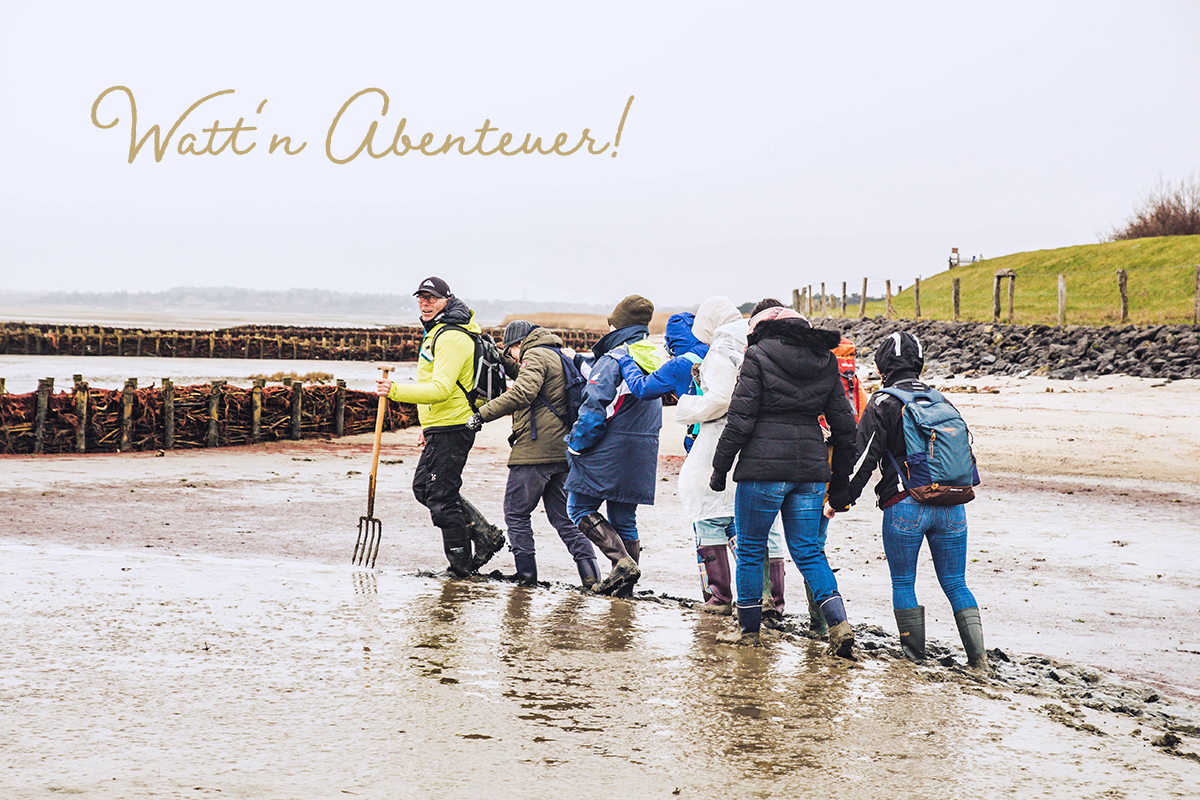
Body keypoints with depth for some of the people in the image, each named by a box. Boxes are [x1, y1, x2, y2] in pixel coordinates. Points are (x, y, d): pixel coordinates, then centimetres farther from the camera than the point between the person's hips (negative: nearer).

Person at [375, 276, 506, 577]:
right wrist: (429, 428, 26)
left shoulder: (452, 337, -17)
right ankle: (486, 536, 19)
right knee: (423, 487, 17)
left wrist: (397, 391, -35)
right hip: (441, 428, 11)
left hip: (451, 429, -11)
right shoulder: (437, 332, 18)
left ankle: (462, 565, 6)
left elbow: (441, 389, -28)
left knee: (441, 497, -5)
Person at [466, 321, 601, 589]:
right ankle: (590, 572, 3)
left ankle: (526, 573, 1)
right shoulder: (557, 356, 21)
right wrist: (500, 356, 29)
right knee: (562, 515, 12)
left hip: (535, 451, -9)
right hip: (561, 450, 9)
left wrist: (482, 415, -22)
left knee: (516, 513, 2)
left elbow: (522, 393, -24)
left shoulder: (536, 355, -8)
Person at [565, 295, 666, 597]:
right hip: (642, 456, 8)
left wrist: (575, 445, -6)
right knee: (624, 517, 14)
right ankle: (623, 586, 14)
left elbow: (594, 410, -18)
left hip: (608, 454, -8)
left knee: (580, 508, 2)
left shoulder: (613, 360, -15)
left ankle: (622, 560, -12)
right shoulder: (655, 359, 12)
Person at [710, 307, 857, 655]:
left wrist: (719, 468, -2)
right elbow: (844, 425, 12)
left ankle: (748, 628, 18)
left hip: (763, 467, -5)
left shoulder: (758, 357, -3)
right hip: (811, 467, 5)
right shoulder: (825, 363, 11)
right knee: (807, 550, 10)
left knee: (750, 549, 10)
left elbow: (740, 420, -10)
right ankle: (838, 622, -5)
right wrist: (841, 482, 18)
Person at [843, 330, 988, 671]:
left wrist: (843, 499, 0)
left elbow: (864, 459, -7)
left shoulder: (882, 404, -2)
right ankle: (978, 655, -1)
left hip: (905, 506, -5)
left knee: (903, 583, 10)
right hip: (952, 505, 5)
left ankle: (914, 652, 11)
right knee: (955, 583, 10)